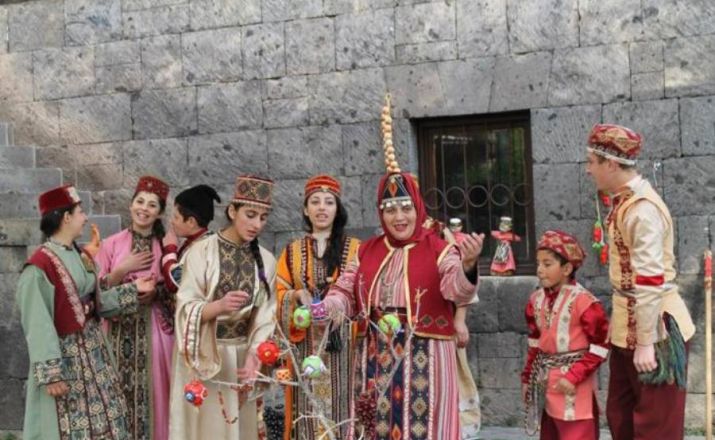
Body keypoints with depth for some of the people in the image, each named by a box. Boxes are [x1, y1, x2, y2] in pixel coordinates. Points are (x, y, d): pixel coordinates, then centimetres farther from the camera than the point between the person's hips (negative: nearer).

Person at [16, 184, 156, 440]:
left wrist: (133, 290, 9)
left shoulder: (80, 256, 6)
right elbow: (38, 325, -20)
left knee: (103, 419, 14)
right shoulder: (40, 267, -20)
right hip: (64, 356, -8)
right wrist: (50, 373, -20)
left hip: (92, 351, 8)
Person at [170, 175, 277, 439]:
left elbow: (265, 318, -1)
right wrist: (219, 305, -30)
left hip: (243, 358, 3)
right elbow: (186, 310, -12)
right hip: (204, 359, -3)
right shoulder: (201, 252, -8)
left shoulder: (266, 261, 3)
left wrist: (252, 358, -15)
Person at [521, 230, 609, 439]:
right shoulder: (537, 300, 5)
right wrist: (527, 377, 15)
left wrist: (573, 377, -19)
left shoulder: (583, 301, -17)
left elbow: (600, 347, -15)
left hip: (575, 386, -7)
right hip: (546, 382, 7)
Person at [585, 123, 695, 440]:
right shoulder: (625, 201, 8)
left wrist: (645, 342, -22)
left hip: (652, 328, -9)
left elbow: (650, 281, -24)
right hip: (627, 328, 9)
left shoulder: (642, 209, -22)